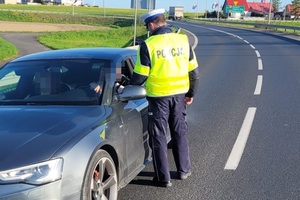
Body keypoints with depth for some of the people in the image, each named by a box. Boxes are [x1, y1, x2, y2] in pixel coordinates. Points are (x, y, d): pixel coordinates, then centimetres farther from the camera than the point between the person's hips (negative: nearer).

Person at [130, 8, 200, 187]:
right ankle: (184, 170, 30)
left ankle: (163, 178, 12)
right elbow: (194, 72, 5)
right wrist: (191, 93, 17)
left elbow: (140, 76, -12)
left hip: (159, 96, -4)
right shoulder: (183, 40, -1)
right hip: (179, 94, 4)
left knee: (159, 136, 8)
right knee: (180, 132, 19)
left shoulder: (148, 45, -14)